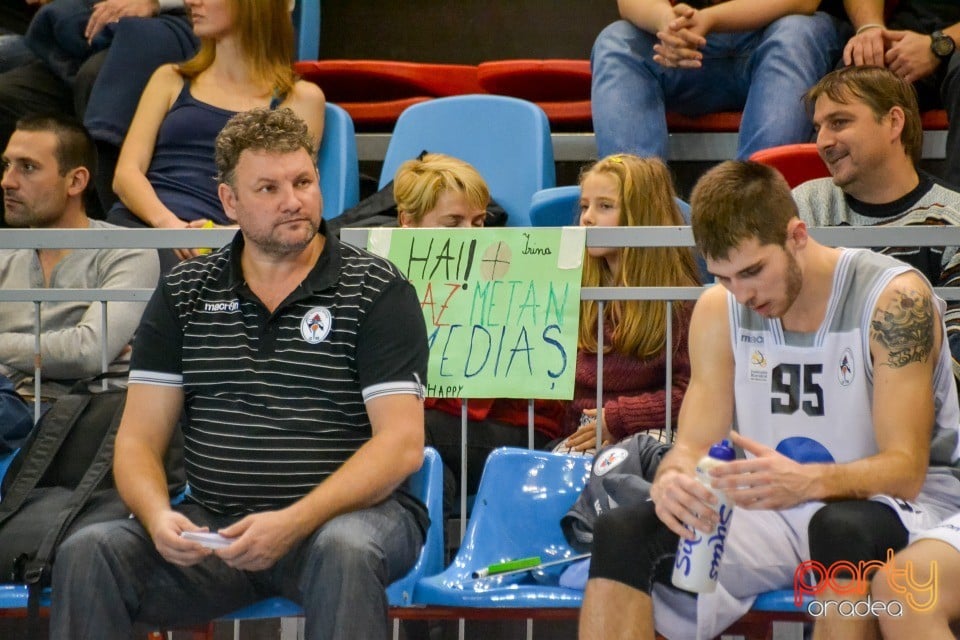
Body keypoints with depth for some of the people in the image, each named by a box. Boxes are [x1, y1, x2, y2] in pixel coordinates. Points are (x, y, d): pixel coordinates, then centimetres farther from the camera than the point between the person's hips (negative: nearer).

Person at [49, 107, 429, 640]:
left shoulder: (378, 291, 1)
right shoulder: (183, 293, 11)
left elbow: (402, 443, -8)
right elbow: (138, 439, 8)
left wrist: (296, 522, -22)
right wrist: (158, 517, -15)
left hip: (350, 511, -3)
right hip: (213, 523, 3)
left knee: (344, 549, -38)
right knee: (88, 553, -23)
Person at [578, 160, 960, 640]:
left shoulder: (893, 299, -15)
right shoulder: (718, 310, 1)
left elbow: (906, 468, -19)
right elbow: (694, 447, -1)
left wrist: (808, 482, -40)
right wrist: (672, 480, -27)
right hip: (771, 509, 4)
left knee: (845, 529, -40)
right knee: (623, 533, -20)